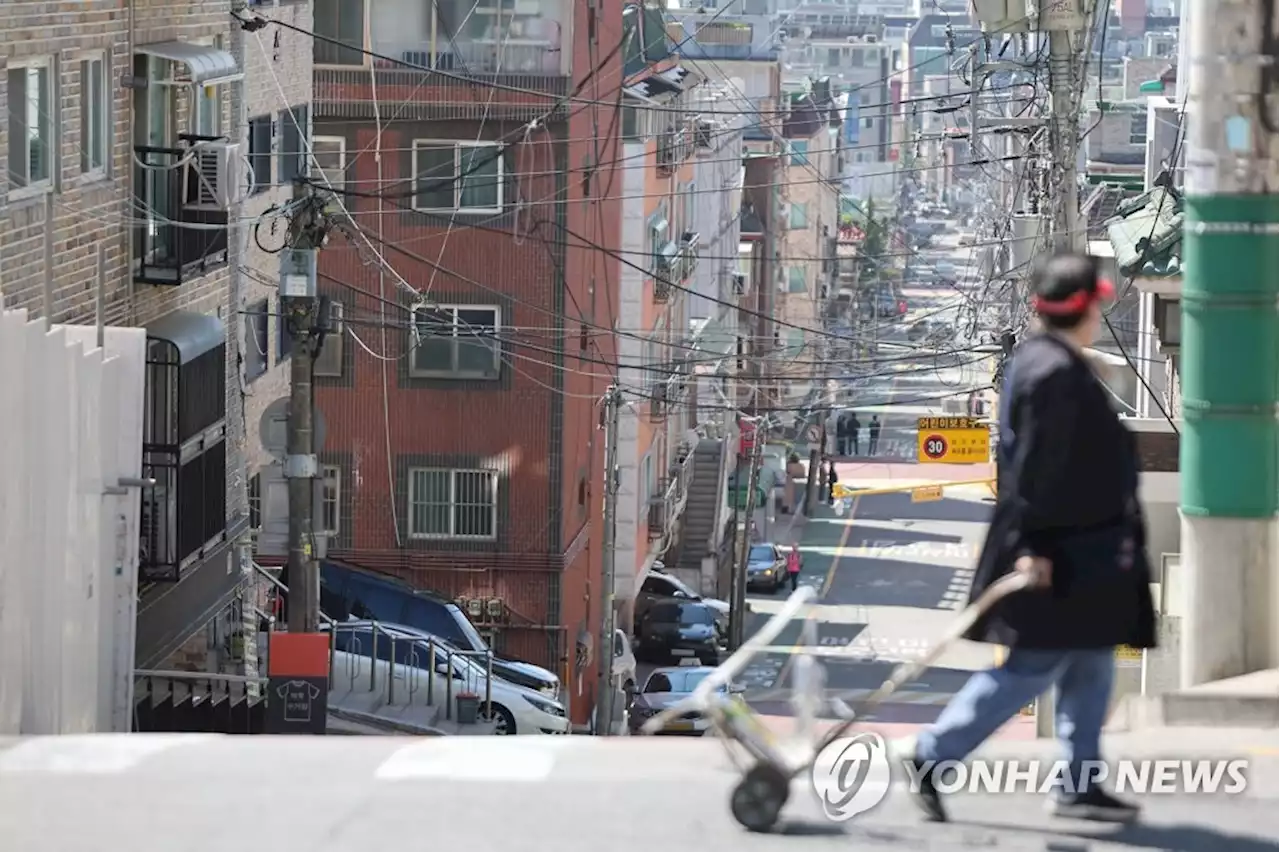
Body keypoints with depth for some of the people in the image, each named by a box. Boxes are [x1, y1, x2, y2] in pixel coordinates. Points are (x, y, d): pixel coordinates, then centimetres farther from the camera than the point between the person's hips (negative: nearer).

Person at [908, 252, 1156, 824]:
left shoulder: (1041, 361, 11)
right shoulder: (1056, 373, -21)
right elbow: (1034, 466, -24)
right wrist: (1029, 546, -25)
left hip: (1082, 558, 11)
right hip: (1057, 555, -11)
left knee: (1090, 666, 14)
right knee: (1030, 668, -6)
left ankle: (1080, 785, 18)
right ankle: (933, 759, -2)